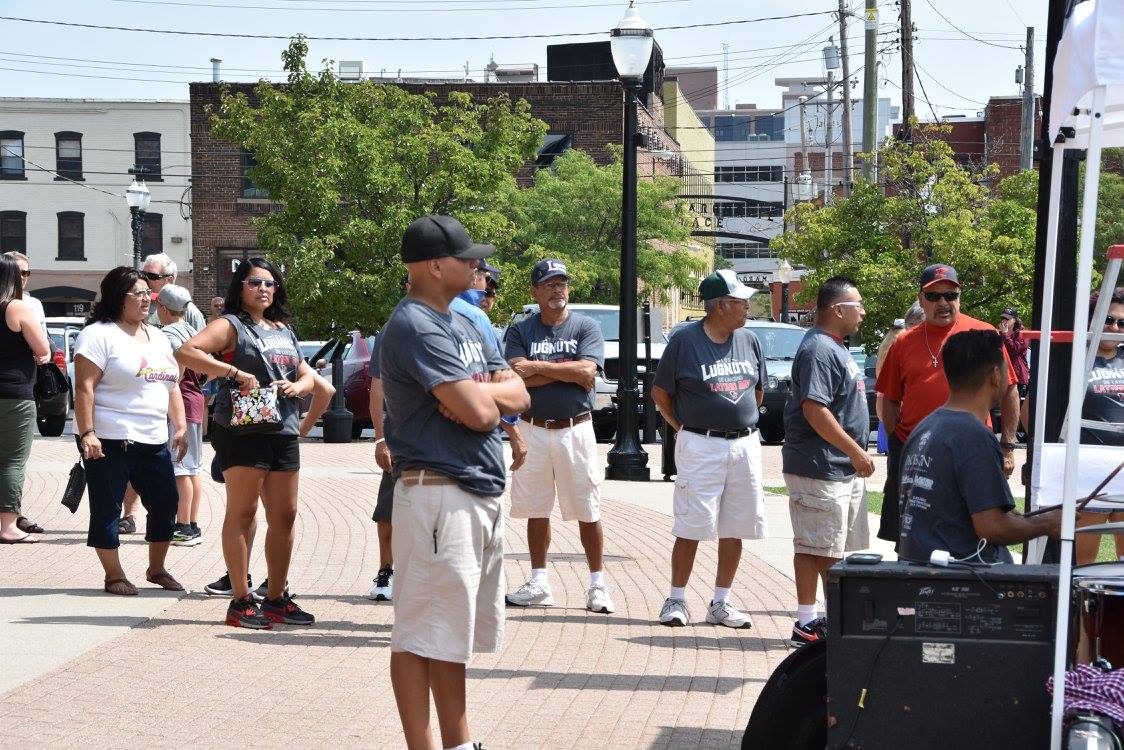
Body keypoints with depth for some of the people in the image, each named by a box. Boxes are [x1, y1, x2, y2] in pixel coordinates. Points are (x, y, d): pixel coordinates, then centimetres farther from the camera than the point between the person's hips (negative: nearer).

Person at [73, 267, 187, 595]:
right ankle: (114, 576, 10)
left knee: (165, 502, 9)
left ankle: (157, 568, 25)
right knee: (107, 508, 0)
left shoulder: (157, 337, 17)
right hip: (110, 441, -7)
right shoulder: (98, 335, -7)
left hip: (155, 442, 7)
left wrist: (180, 427, 12)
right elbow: (84, 387, -14)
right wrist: (86, 433, -20)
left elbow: (172, 386, 20)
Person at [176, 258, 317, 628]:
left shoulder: (283, 330, 21)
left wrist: (297, 386, -2)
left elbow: (308, 376, 22)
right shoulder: (231, 326, -1)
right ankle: (241, 601, -2)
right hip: (242, 429, -7)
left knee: (285, 516, 9)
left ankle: (276, 598, 19)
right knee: (242, 512, -5)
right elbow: (185, 352, -16)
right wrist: (235, 372, -23)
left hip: (284, 432, 7)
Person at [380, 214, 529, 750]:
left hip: (482, 494, 10)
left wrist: (477, 393, -9)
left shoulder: (463, 325, 17)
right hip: (437, 493, -10)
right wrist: (481, 392, 2)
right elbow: (479, 413, -21)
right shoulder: (416, 326, -14)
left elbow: (519, 395, 11)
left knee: (454, 631, 16)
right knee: (422, 635, -4)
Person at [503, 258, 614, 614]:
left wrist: (538, 366, -11)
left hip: (576, 428, -2)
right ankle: (539, 584, 17)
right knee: (536, 511, 8)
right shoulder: (520, 330, 5)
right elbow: (517, 377, -11)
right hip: (533, 429, 2)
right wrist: (566, 368, -13)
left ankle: (597, 585, 6)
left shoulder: (587, 327, 2)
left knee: (587, 512, -1)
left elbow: (587, 373, -13)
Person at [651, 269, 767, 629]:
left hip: (745, 445, 5)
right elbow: (660, 393, 3)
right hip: (701, 447, -5)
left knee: (734, 529, 6)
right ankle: (676, 601, 5)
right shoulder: (685, 341, -4)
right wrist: (684, 429, 1)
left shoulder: (749, 340, 10)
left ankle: (721, 603, 15)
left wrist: (742, 423, 14)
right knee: (691, 527, -5)